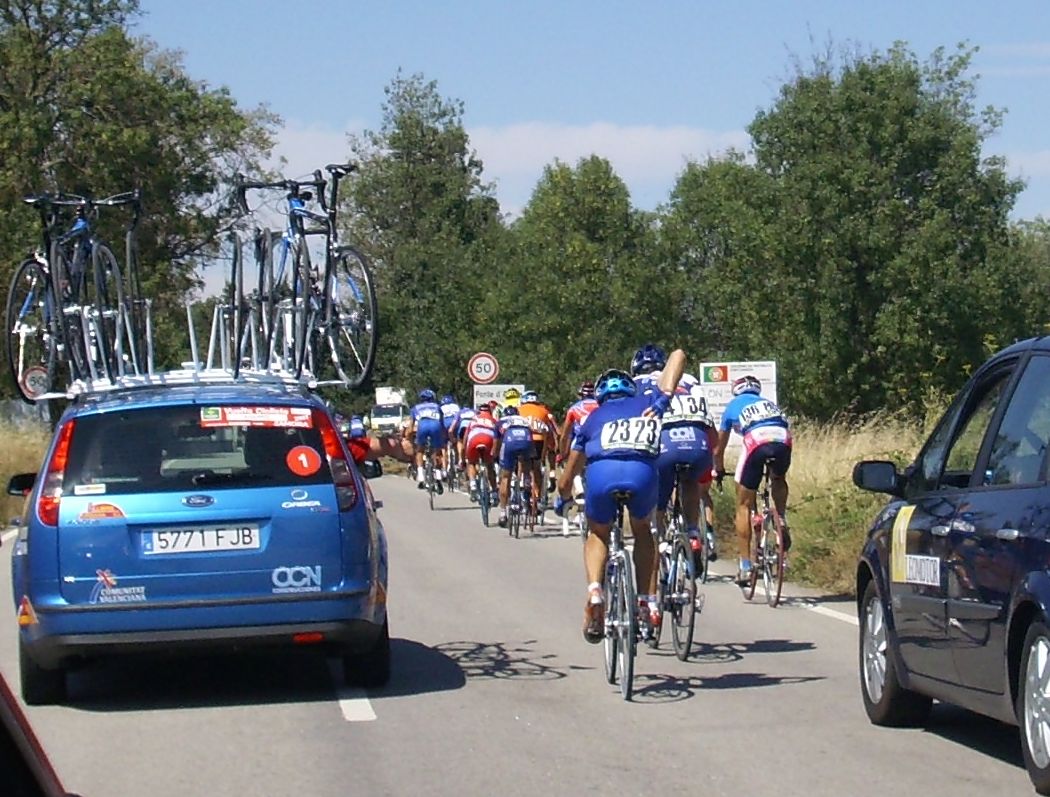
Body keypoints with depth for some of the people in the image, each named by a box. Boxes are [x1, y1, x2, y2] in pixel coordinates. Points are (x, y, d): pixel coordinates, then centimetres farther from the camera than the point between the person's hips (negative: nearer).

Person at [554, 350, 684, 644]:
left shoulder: (593, 418, 33)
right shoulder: (648, 403, 32)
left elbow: (566, 479, 39)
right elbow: (678, 354, 29)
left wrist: (562, 501, 59)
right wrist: (664, 399, 20)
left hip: (601, 473, 0)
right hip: (643, 472, 0)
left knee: (598, 534, 28)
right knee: (642, 530, 31)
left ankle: (594, 592, 2)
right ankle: (648, 603, 18)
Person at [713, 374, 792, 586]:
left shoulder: (733, 406, 32)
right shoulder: (769, 403, 38)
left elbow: (718, 449, 40)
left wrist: (719, 471, 58)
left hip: (757, 441, -2)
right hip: (783, 441, 2)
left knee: (744, 506, 12)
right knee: (779, 479, 38)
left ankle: (745, 567, 10)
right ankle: (783, 522, 15)